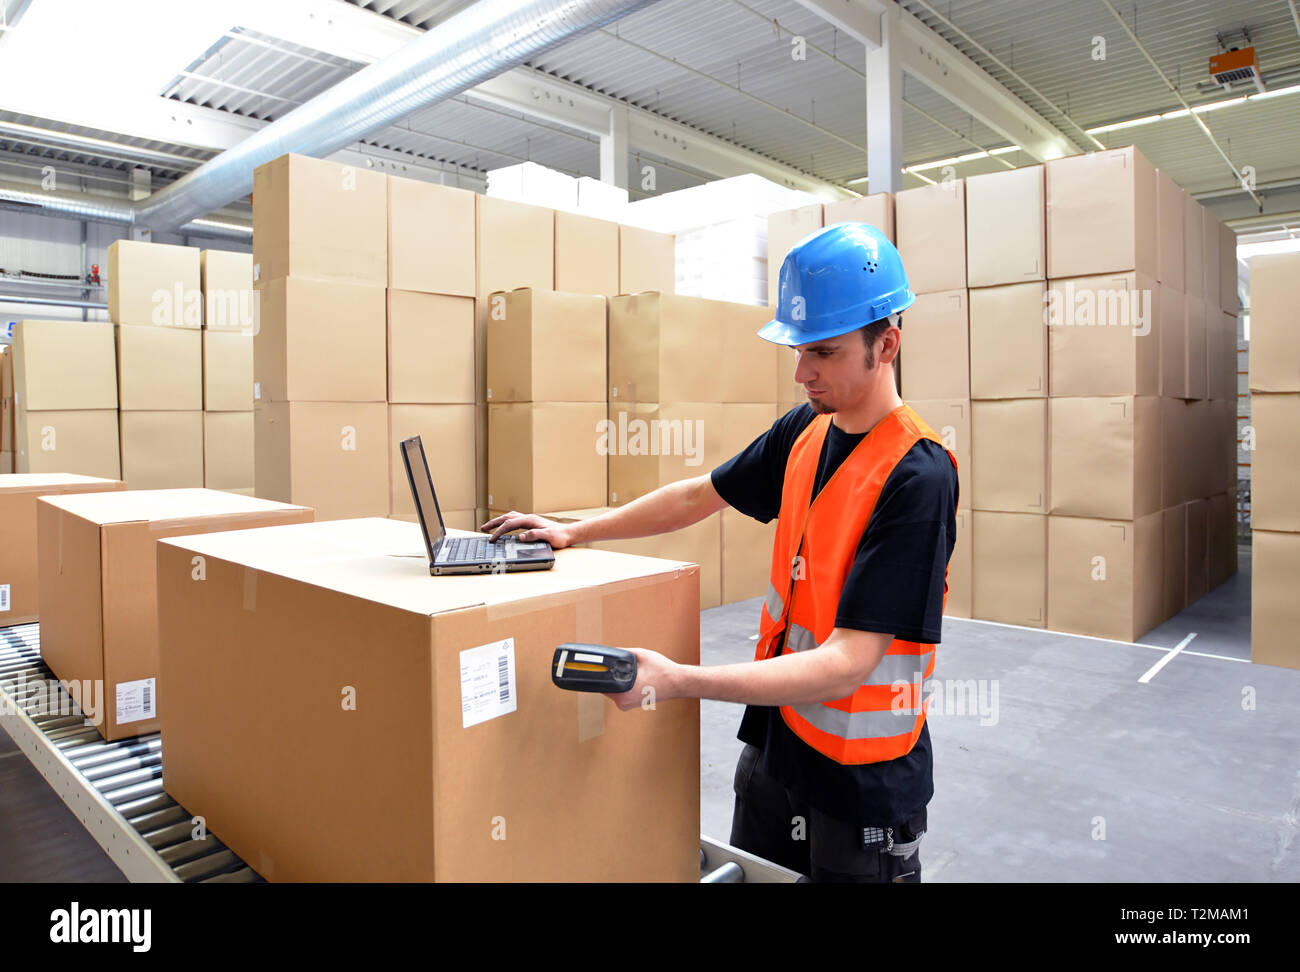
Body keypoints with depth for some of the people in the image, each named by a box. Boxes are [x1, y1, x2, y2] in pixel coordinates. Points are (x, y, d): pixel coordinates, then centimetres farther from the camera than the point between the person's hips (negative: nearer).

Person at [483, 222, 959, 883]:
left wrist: (677, 680, -35)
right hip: (773, 736, 7)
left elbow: (847, 664, -28)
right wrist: (575, 532, 11)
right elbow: (700, 494, 11)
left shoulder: (916, 475, -24)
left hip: (861, 783, -6)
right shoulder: (804, 430, -2)